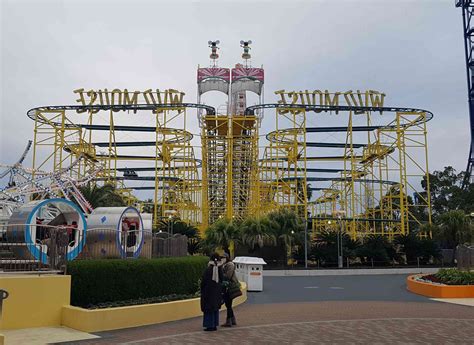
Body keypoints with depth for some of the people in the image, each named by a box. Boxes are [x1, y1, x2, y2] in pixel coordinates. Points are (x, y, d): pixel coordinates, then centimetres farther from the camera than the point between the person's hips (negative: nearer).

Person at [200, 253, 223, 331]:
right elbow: (222, 280, 4)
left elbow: (203, 281, -10)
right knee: (215, 307, 14)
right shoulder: (220, 269, -2)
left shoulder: (208, 269, -14)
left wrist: (202, 291, 3)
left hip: (209, 291, -5)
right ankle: (215, 325, 18)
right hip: (217, 291, 5)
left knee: (209, 308, 2)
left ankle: (210, 325, 2)